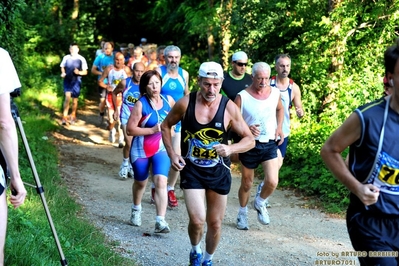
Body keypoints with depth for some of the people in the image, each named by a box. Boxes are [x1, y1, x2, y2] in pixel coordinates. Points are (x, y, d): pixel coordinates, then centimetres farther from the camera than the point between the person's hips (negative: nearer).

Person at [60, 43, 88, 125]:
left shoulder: (81, 59, -7)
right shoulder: (66, 58, -2)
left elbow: (85, 72, -2)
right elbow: (62, 67, 14)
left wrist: (79, 72, -22)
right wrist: (63, 73, -6)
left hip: (76, 81, 0)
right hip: (67, 80, 0)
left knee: (75, 99, 11)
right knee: (67, 97, -13)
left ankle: (73, 116, 29)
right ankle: (64, 117, -9)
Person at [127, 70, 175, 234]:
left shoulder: (168, 101, -4)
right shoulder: (141, 104, -15)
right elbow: (130, 129, -18)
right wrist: (152, 130, -24)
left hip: (162, 148, 1)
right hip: (141, 149, -1)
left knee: (161, 181, -17)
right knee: (140, 182, 18)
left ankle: (160, 221, -19)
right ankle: (136, 210, 47)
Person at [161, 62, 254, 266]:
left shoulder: (229, 108, -13)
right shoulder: (185, 103, -12)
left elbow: (250, 140, -7)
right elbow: (166, 126, 6)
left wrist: (231, 149, -26)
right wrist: (172, 154, -5)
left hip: (219, 172, 1)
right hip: (191, 170, -1)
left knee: (215, 223, 11)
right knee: (197, 220, -13)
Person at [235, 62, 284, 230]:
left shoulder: (275, 93, -1)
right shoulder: (242, 97, -14)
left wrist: (279, 127, 6)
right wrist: (247, 129, -29)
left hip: (270, 144, 2)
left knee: (272, 182, -14)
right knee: (246, 184, 11)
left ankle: (260, 203, 18)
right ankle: (242, 213, 37)